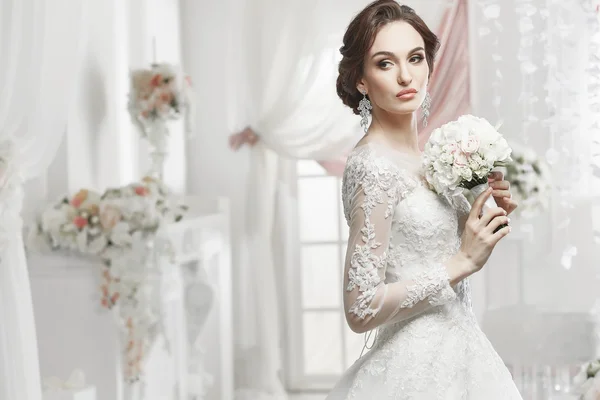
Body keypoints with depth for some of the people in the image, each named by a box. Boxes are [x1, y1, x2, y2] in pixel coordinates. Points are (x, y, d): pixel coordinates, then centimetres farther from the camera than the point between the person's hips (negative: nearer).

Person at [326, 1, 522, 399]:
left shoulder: (424, 156, 4)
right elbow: (361, 310, -21)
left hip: (457, 349, 8)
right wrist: (463, 261, -20)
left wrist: (490, 219, 0)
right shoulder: (372, 165, -19)